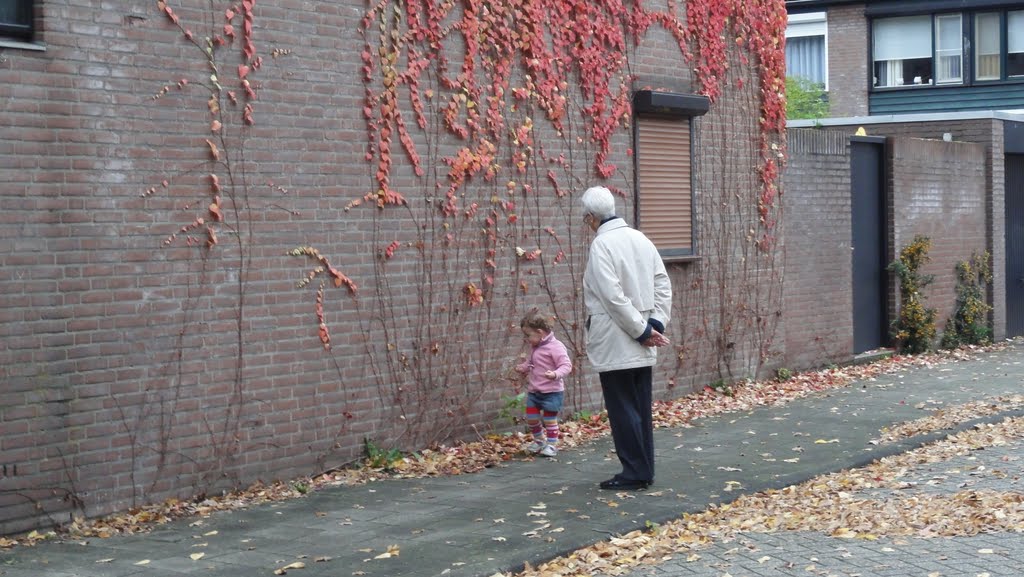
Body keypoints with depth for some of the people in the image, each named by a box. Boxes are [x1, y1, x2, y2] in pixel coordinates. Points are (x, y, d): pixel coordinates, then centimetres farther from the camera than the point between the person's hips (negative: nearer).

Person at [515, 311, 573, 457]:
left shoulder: (555, 347, -19)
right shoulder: (535, 347, 7)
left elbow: (566, 365, -23)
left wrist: (556, 374, -38)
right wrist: (523, 367, 13)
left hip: (551, 391, -8)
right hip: (534, 391, 8)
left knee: (549, 419, 2)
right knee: (531, 418, 9)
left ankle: (552, 444, 17)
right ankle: (539, 440, 31)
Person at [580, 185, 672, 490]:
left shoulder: (601, 244, -15)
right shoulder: (640, 238, 8)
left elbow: (613, 296, -21)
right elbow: (663, 283, 7)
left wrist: (643, 330, -15)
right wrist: (655, 323, 2)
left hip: (615, 346, -8)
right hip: (641, 348, 8)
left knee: (622, 410, 0)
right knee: (641, 408, 13)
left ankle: (635, 473, 3)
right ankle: (644, 470, 18)